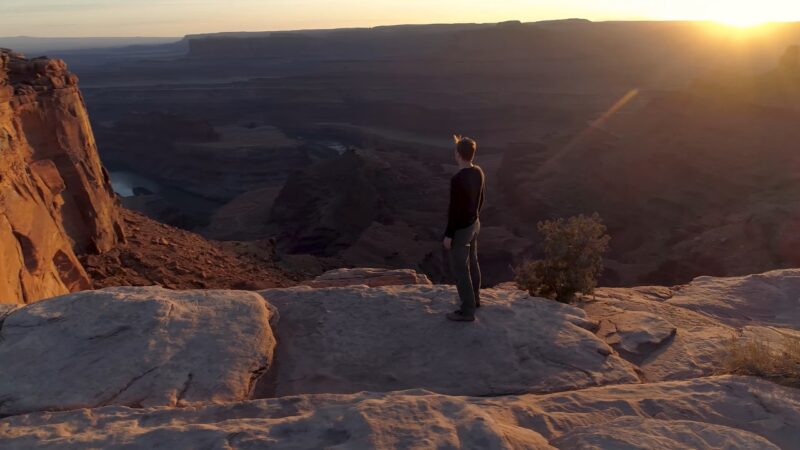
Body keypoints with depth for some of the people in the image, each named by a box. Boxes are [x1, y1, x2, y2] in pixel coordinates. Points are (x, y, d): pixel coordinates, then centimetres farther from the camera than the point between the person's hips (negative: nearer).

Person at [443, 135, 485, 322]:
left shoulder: (457, 179, -31)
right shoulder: (478, 173, -3)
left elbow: (454, 210, -26)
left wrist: (448, 235, -16)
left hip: (460, 230, -9)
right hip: (474, 224, 9)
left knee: (460, 270, 5)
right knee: (472, 262, 24)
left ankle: (467, 310, 16)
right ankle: (474, 298, 42)